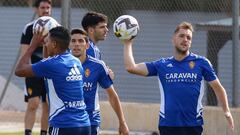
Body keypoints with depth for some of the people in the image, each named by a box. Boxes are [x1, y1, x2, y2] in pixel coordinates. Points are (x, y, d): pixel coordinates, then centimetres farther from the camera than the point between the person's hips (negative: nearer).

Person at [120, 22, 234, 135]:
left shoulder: (201, 63, 4)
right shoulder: (162, 65, 8)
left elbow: (217, 88, 10)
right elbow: (131, 68, 5)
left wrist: (227, 112, 4)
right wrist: (127, 44, 7)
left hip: (193, 125, -1)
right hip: (167, 125, 1)